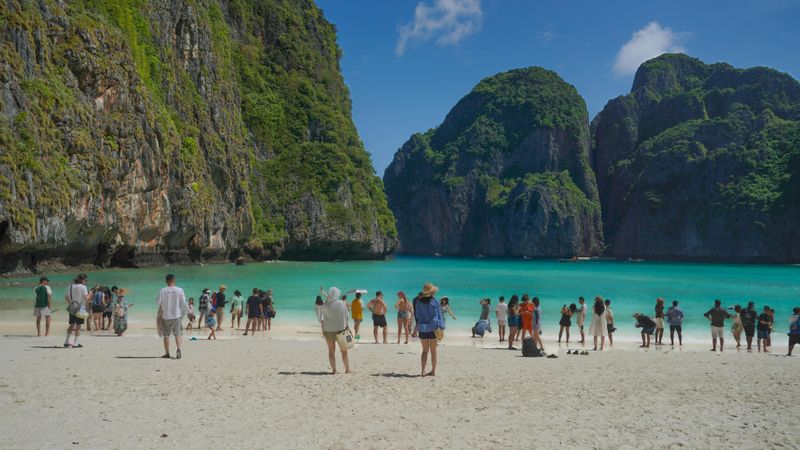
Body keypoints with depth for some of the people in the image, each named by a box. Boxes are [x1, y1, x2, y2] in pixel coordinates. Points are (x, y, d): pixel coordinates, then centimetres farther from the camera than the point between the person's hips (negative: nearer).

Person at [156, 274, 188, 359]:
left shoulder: (162, 291, -6)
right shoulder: (179, 290, -5)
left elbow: (159, 303, -2)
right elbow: (183, 302, -4)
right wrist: (189, 311, 7)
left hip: (166, 316, 0)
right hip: (177, 315, 0)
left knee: (166, 335, 10)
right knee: (177, 334, 6)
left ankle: (167, 353, 13)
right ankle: (178, 348, -16)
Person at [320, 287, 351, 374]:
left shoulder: (325, 306, -7)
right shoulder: (342, 304, -11)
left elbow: (323, 319, -2)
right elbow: (345, 317, -6)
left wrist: (323, 331, 8)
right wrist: (346, 327, 5)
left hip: (328, 331, 1)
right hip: (340, 330, -1)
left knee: (331, 351, 11)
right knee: (344, 351, 13)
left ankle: (334, 370, 8)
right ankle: (347, 369, 16)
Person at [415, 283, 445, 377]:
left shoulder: (419, 303, -1)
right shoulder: (435, 301, -7)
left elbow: (417, 315, 5)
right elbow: (439, 314, -5)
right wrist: (441, 327, 0)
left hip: (423, 329, 2)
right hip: (433, 328, -2)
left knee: (425, 351, 12)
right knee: (433, 351, 11)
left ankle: (423, 371, 0)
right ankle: (433, 371, 15)